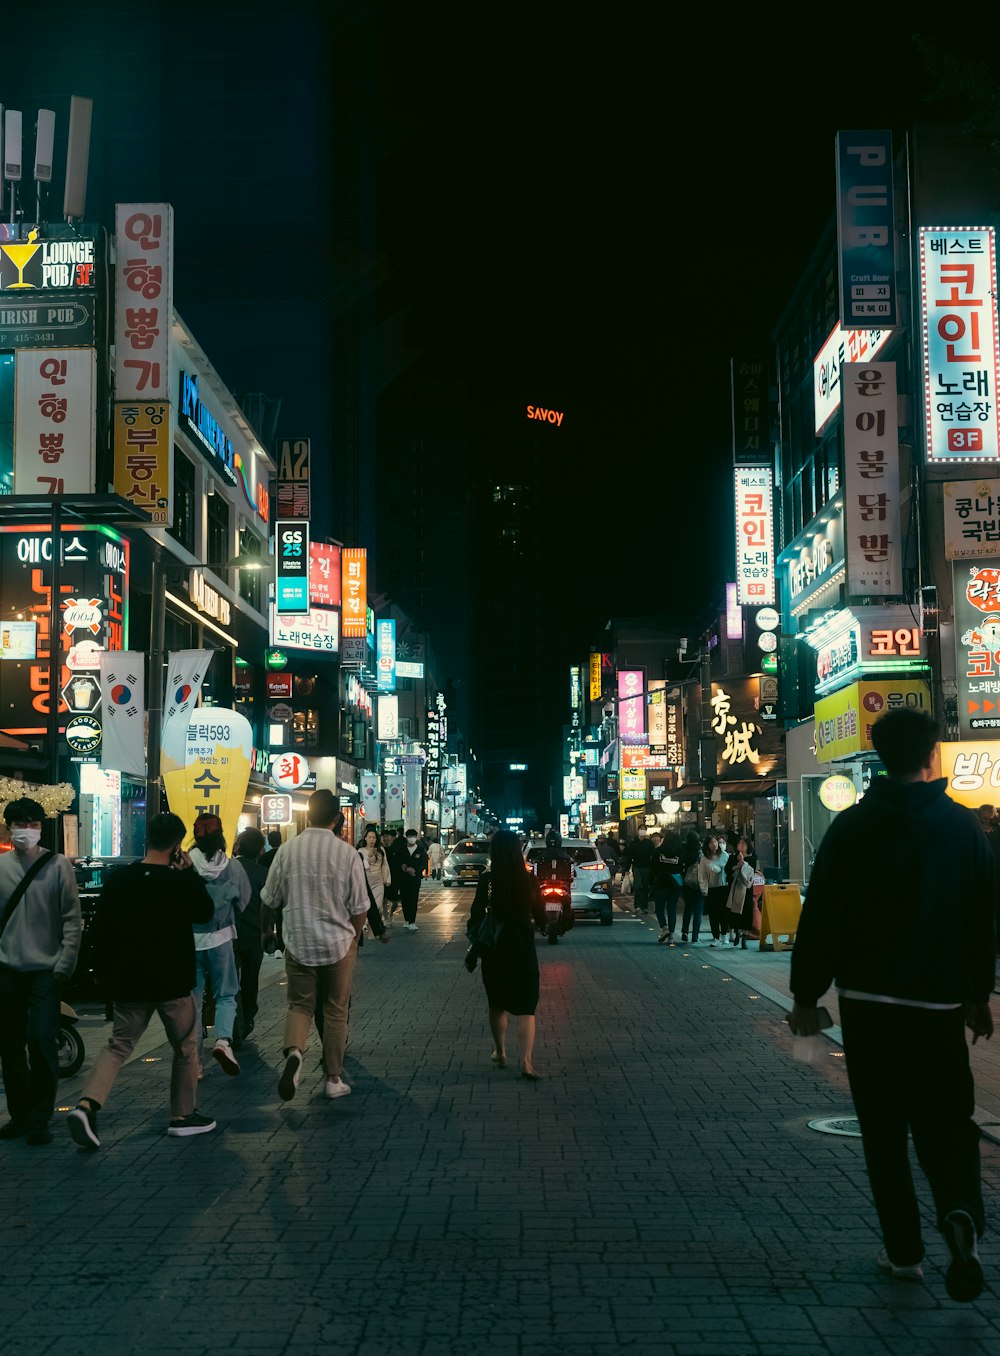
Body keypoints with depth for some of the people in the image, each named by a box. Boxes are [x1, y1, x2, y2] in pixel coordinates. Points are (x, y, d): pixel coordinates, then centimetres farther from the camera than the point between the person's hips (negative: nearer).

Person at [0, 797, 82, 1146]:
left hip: (45, 970, -3)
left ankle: (39, 1118, 2)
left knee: (42, 1041, -8)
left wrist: (65, 962, -9)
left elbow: (72, 919, -3)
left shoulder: (58, 865, -3)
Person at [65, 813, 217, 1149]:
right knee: (185, 1048, 16)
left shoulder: (118, 879, -2)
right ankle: (183, 1116, 23)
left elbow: (101, 929, 3)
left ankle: (87, 1105, -10)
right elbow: (205, 913, 4)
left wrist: (106, 976, 13)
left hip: (129, 983, 3)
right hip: (173, 983, -3)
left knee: (118, 1045, 11)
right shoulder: (183, 881, -14)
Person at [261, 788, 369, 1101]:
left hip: (298, 943, 1)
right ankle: (334, 1079, 18)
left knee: (300, 1004, 12)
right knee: (336, 1011, 12)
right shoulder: (347, 853, -10)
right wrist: (354, 935, 15)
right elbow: (359, 907, -4)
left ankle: (294, 1050, -17)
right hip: (339, 943, -1)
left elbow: (270, 899, 4)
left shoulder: (287, 850, -6)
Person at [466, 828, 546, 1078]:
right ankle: (527, 1060, -10)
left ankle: (500, 1053, 30)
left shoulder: (487, 879, -11)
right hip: (523, 948, 0)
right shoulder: (529, 880, -6)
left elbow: (477, 914, -8)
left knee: (497, 1003, 18)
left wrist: (471, 931, 12)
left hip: (494, 948, 0)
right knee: (525, 1006, 4)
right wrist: (540, 926, 24)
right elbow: (540, 917, 2)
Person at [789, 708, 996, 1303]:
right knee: (946, 1121, 10)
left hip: (868, 1002, -1)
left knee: (884, 1128, 10)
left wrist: (806, 995, 2)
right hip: (940, 1004, 1)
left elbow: (821, 917, -6)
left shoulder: (853, 826, -5)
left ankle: (904, 1249, 11)